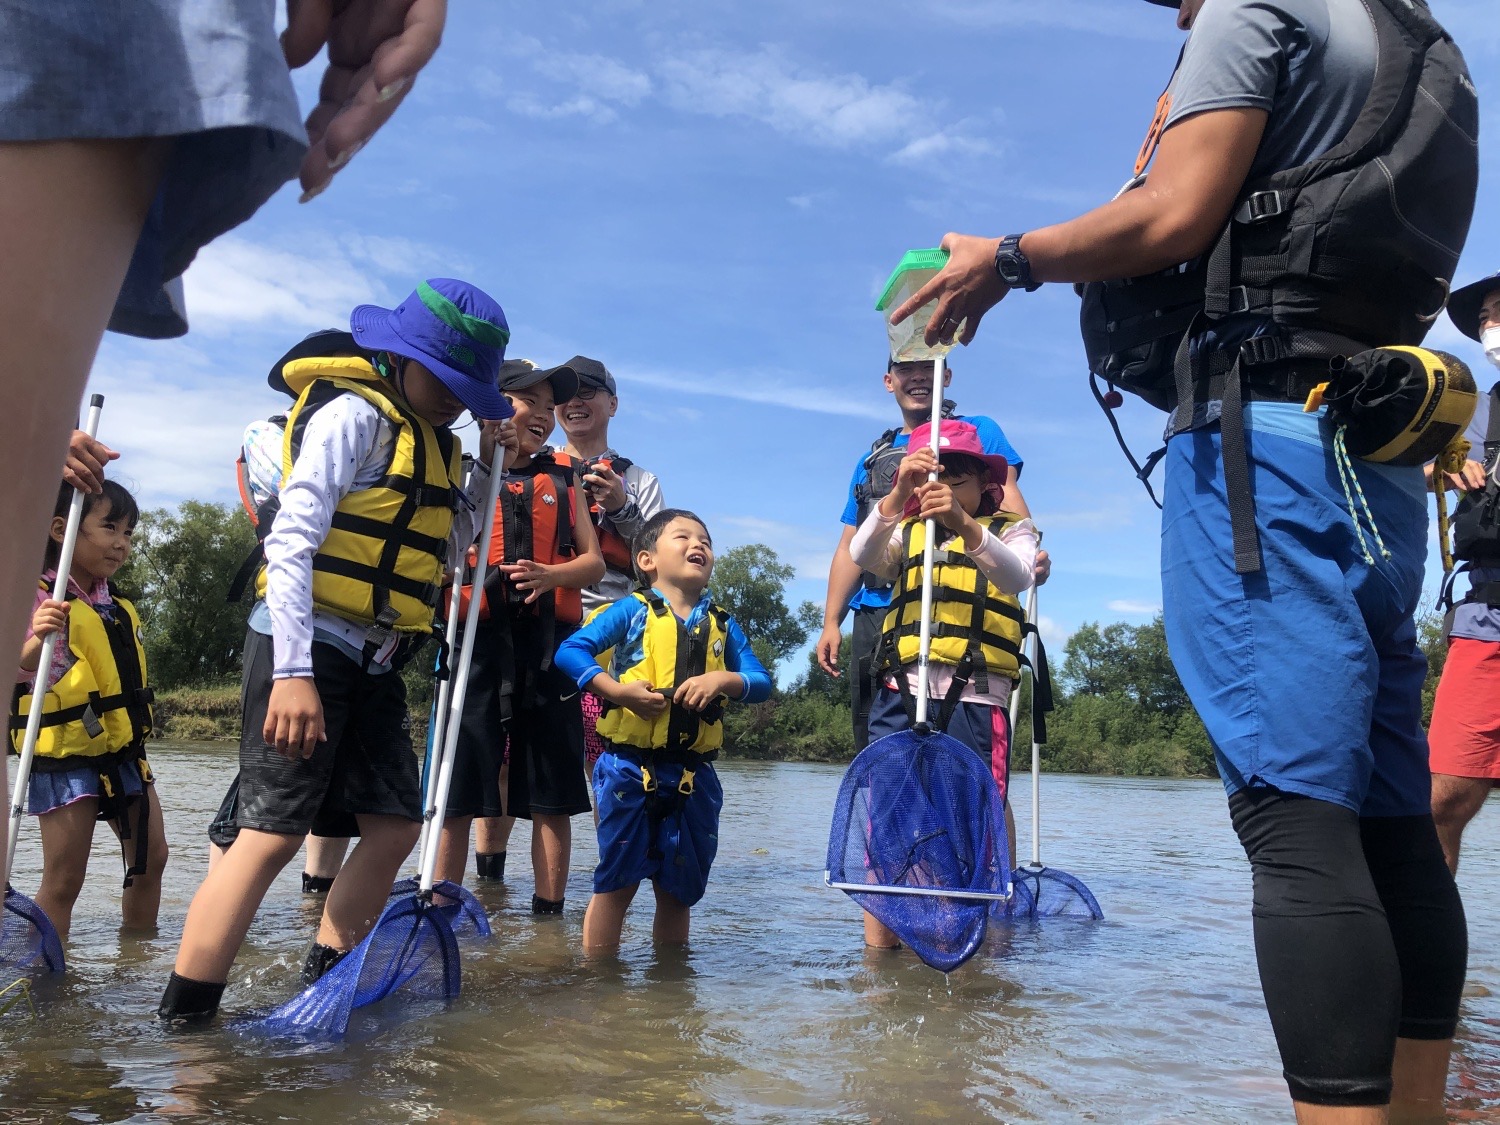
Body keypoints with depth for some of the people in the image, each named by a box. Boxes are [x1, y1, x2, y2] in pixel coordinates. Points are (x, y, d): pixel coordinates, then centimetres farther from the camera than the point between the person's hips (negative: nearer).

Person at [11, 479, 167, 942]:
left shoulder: (117, 605, 10)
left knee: (151, 860, 13)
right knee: (63, 881, -2)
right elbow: (18, 668, -24)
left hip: (122, 753, 8)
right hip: (66, 756, -8)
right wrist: (37, 640, -44)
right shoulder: (40, 597, -13)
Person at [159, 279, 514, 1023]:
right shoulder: (355, 414, -9)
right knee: (273, 833, -11)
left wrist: (487, 468, 10)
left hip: (374, 661, 9)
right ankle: (180, 1022, -3)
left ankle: (320, 991, 19)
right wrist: (293, 673, -26)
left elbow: (444, 550, 22)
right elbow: (292, 540, -19)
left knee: (396, 824, 8)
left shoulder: (431, 439, 17)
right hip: (307, 645, -9)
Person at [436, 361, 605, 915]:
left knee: (552, 793, 2)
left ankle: (549, 911, 10)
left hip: (549, 640, 2)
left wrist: (550, 575, -7)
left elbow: (594, 561, 13)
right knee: (456, 789, -2)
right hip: (477, 637, -2)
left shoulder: (563, 480, 19)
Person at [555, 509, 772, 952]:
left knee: (679, 889, 13)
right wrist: (619, 690, -20)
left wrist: (721, 679, -13)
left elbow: (762, 682, 6)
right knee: (617, 881, 2)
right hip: (630, 766, -4)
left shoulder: (722, 625, 12)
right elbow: (570, 651, -10)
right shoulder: (633, 611, -1)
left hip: (694, 775, 4)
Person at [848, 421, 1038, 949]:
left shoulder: (1010, 529, 12)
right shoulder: (906, 532, 18)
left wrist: (963, 522, -29)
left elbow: (1018, 576, -12)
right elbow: (862, 556, -5)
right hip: (900, 696, 2)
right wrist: (899, 495, -22)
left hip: (975, 701, -2)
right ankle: (877, 954, 5)